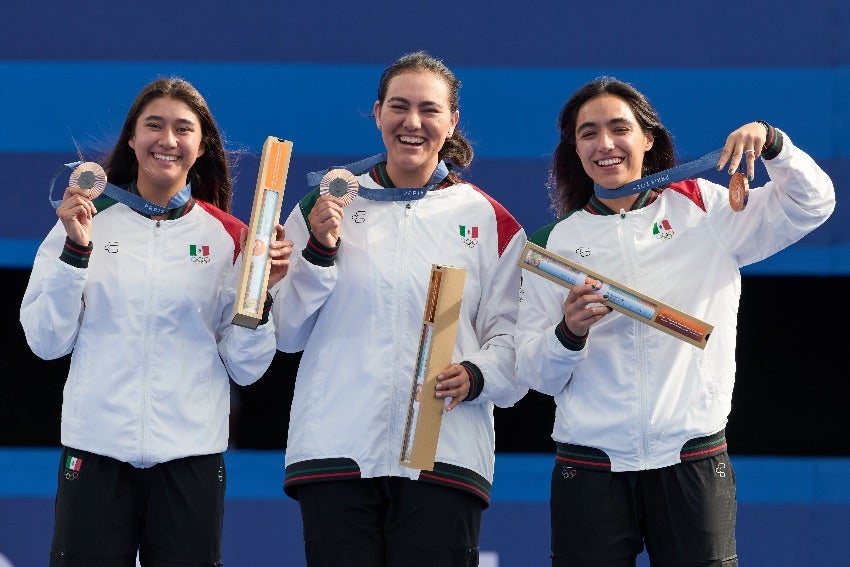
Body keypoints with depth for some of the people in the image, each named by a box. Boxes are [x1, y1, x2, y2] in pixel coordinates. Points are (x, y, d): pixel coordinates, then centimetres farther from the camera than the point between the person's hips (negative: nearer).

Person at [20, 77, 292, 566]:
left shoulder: (228, 237, 5)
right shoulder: (89, 220, 5)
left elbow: (245, 369, 4)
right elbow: (47, 341, 0)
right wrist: (76, 249, -10)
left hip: (191, 453, 0)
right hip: (97, 448, 0)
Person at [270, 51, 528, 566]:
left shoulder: (491, 223, 9)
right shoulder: (328, 204, 12)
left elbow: (512, 341, 5)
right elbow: (287, 334, 10)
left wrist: (476, 376, -16)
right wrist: (319, 252, -5)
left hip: (444, 459, -1)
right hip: (336, 448, 1)